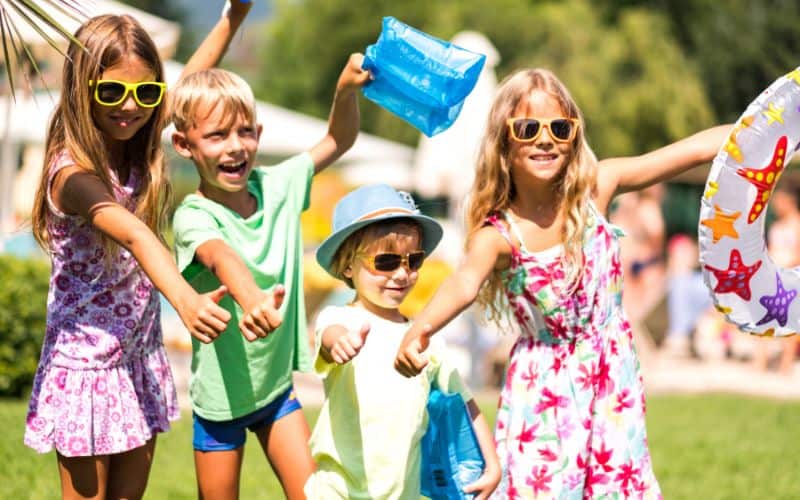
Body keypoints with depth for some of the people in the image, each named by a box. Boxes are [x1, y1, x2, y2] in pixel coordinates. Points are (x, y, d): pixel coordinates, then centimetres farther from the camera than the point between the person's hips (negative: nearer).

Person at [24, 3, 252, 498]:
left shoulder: (138, 155, -1)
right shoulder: (72, 174, -23)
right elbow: (134, 235, -42)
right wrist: (185, 300, -56)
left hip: (140, 359, 7)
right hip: (86, 365, -7)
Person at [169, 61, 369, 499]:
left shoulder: (275, 186, -3)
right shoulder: (192, 217, -21)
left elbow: (339, 140, 5)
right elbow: (220, 255, -43)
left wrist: (347, 89, -16)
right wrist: (251, 298, -65)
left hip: (277, 384, 4)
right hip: (220, 394, -4)